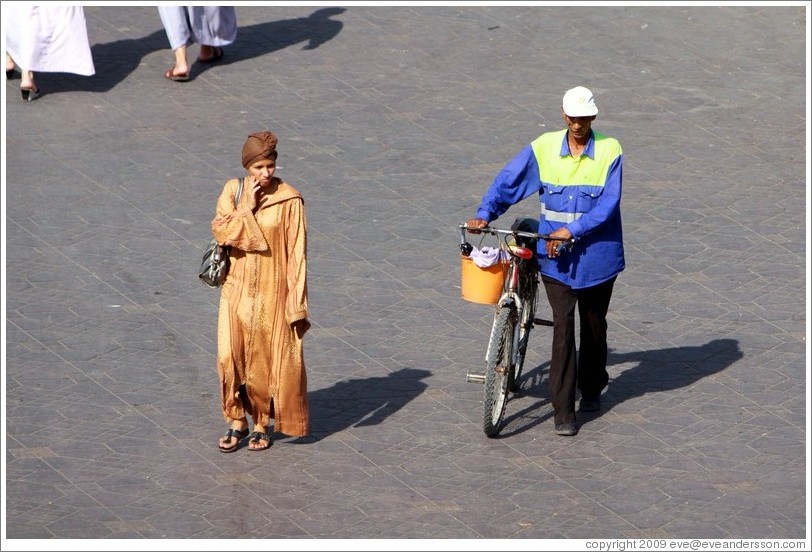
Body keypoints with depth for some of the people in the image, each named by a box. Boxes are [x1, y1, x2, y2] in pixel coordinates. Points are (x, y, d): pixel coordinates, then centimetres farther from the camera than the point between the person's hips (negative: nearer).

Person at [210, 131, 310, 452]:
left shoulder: (289, 200, -10)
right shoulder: (233, 191, 1)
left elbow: (297, 254, -9)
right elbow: (220, 232, -9)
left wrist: (297, 304, -12)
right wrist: (247, 207, -20)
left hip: (272, 293, -3)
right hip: (238, 292, 3)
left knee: (267, 360, 5)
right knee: (231, 357, 1)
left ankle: (262, 424, 21)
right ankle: (237, 421, 18)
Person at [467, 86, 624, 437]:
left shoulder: (609, 151, -8)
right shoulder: (544, 148, -3)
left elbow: (608, 205, -15)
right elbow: (508, 181, 2)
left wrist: (571, 231, -24)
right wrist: (485, 214, -11)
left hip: (597, 256, 0)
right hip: (555, 256, 0)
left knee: (594, 325, 17)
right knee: (563, 327, -8)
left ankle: (592, 388, 40)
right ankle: (563, 411, -7)